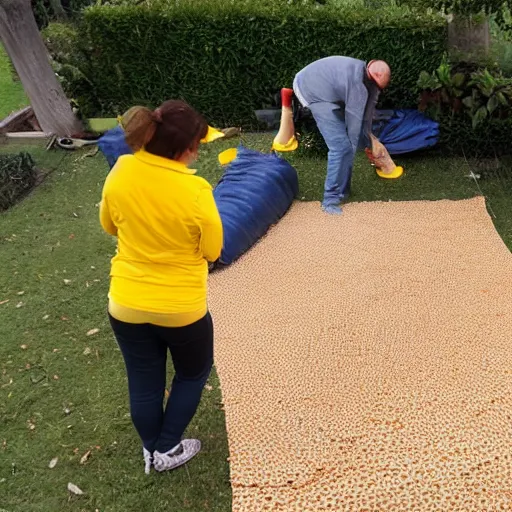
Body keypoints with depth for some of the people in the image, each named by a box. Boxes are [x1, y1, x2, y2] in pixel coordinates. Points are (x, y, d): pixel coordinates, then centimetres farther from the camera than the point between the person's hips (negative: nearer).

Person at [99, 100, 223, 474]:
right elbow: (212, 251, -10)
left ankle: (151, 451, 42)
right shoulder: (195, 190, -24)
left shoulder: (121, 171, -12)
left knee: (143, 384, 22)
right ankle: (167, 449, 33)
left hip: (127, 304, 4)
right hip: (180, 307, -3)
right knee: (193, 373, 25)